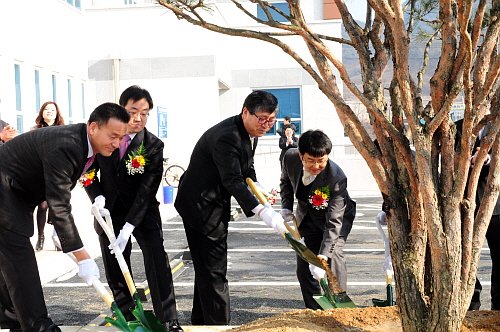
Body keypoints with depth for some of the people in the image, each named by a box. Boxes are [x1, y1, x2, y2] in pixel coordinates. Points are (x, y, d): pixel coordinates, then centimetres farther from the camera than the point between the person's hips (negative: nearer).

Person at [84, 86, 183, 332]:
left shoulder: (154, 146, -13)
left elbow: (147, 190, -18)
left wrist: (128, 227, -25)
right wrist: (98, 197, -16)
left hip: (143, 213, -2)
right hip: (109, 212, 3)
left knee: (158, 260, -14)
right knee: (115, 270, 6)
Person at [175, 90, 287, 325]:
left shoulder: (249, 133, 5)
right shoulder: (226, 137, -27)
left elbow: (247, 170, 15)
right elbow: (232, 180, -33)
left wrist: (259, 190, -5)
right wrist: (262, 211, -40)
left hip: (214, 204, 11)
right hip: (200, 206, -11)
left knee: (207, 268, 19)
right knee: (213, 270, -8)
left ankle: (201, 322, 31)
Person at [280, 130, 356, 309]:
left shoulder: (337, 178, -37)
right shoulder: (290, 158, -24)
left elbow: (334, 222, -38)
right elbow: (286, 182, 3)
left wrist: (322, 257, -45)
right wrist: (286, 208, -9)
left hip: (338, 215, -4)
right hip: (307, 218, 5)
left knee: (334, 254, -27)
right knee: (303, 268, 3)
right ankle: (315, 310, 19)